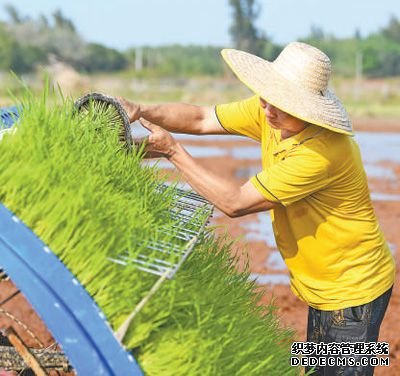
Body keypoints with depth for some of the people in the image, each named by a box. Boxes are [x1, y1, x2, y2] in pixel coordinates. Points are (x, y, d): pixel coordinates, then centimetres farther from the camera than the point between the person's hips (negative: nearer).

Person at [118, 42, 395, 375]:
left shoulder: (321, 151, -34)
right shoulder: (268, 113, -9)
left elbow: (235, 202, -29)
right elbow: (201, 119, -2)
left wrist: (173, 152, -24)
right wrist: (142, 112, -19)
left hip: (352, 292, -8)